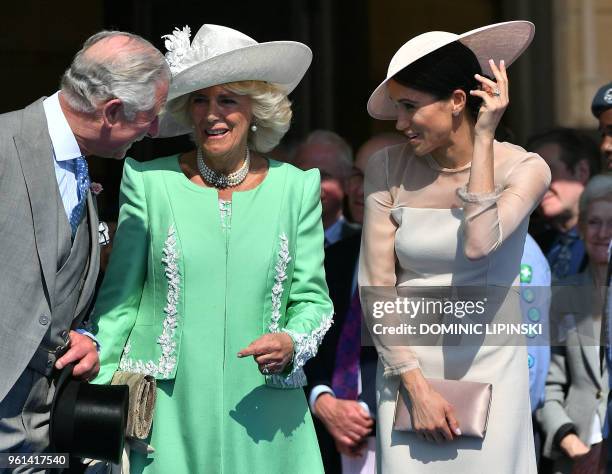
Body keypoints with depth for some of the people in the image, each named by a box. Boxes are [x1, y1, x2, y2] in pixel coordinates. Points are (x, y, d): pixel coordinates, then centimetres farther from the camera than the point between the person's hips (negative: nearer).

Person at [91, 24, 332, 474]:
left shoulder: (296, 188, 5)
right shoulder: (150, 182, 2)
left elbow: (312, 298, 8)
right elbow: (119, 299, 4)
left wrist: (291, 343, -12)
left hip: (261, 417, 1)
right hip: (167, 415, -1)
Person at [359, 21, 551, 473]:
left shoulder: (524, 169, -6)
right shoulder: (388, 169, -3)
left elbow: (479, 242, -24)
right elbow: (376, 285, -3)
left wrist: (483, 138, -17)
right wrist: (416, 385, -9)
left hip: (488, 368, -1)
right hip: (407, 364, 1)